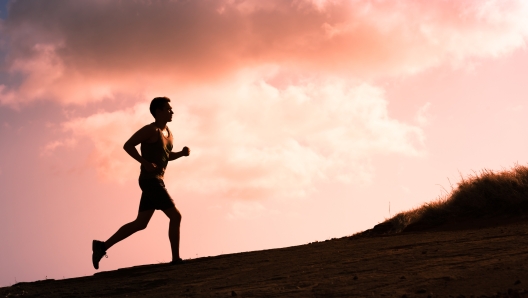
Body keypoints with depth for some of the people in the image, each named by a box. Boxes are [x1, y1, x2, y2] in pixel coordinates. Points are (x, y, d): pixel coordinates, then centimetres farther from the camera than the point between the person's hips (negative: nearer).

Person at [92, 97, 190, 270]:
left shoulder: (168, 133, 17)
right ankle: (176, 259, -4)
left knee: (140, 224, 10)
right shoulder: (151, 130, -10)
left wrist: (182, 153, 9)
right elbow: (128, 145, -15)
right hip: (150, 180, -10)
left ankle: (102, 246, 12)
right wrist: (145, 163, -22)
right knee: (175, 216, -8)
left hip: (156, 181, 10)